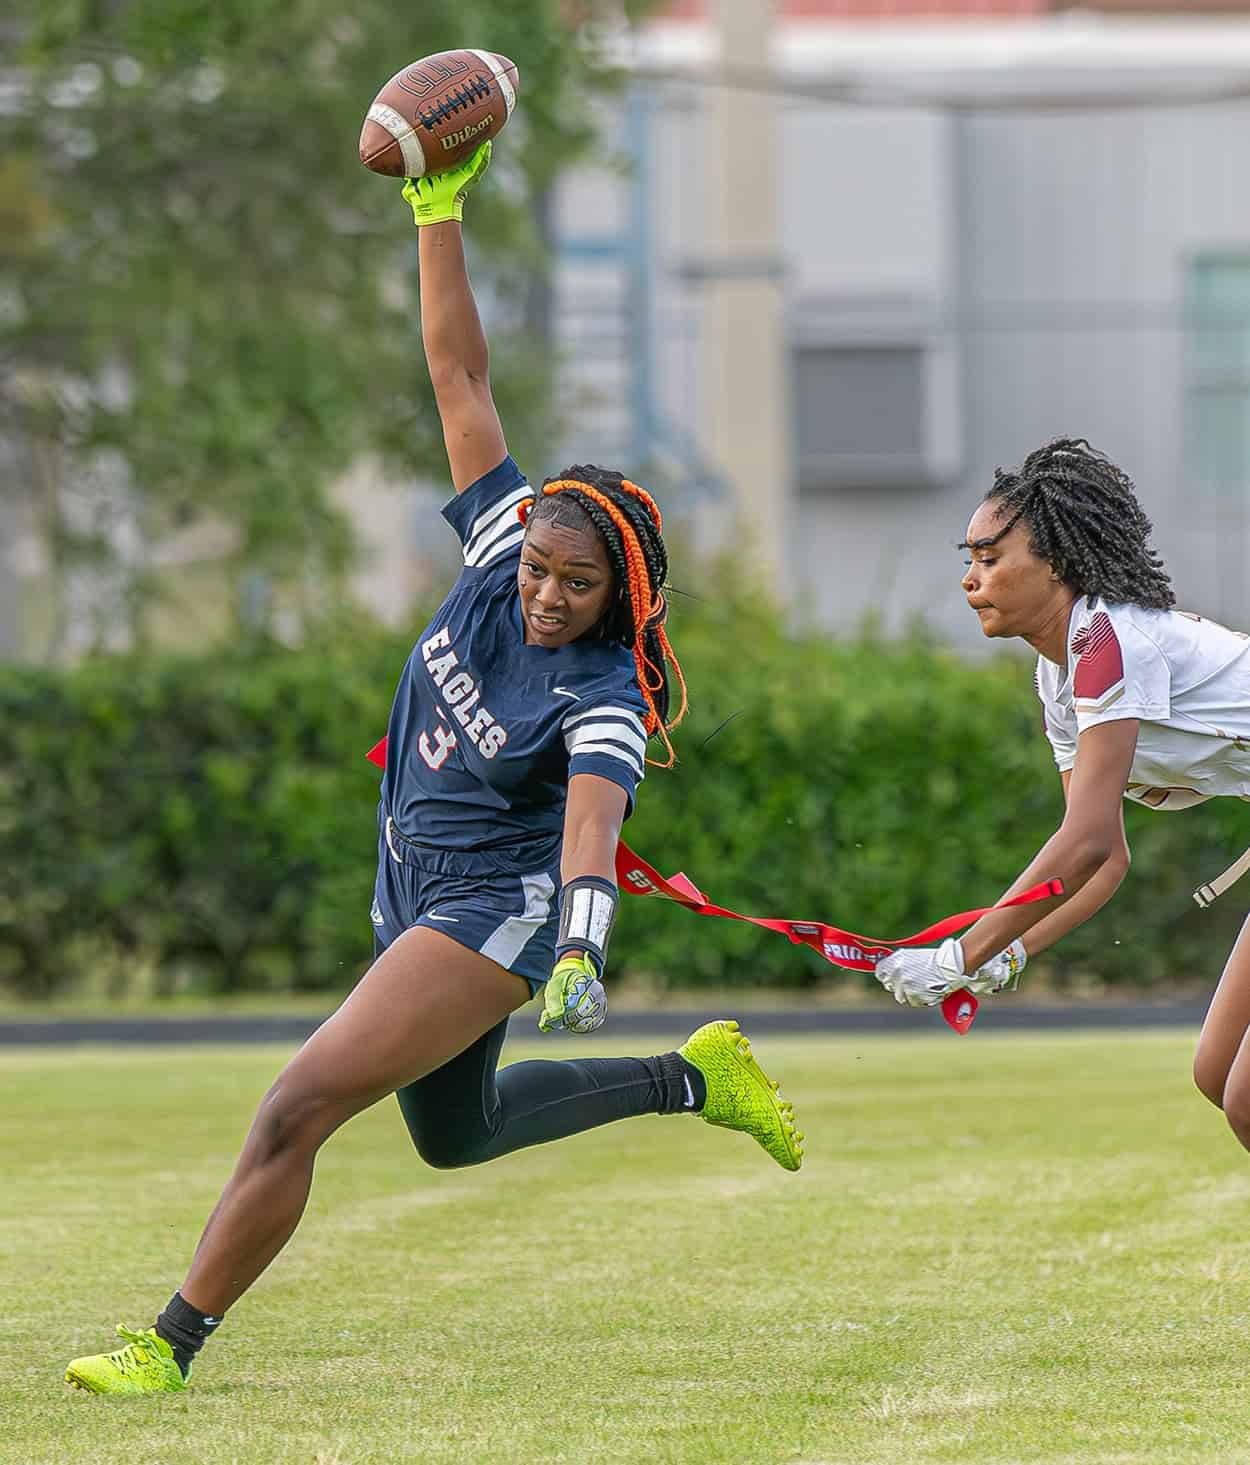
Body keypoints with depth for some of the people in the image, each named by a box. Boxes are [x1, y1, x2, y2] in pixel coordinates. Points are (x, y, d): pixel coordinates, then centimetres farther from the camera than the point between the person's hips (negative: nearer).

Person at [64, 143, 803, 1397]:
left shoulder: (605, 702, -21)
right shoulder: (502, 551, -6)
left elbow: (592, 823, -38)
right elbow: (459, 377, -5)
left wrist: (581, 948, -56)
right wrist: (439, 209, -9)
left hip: (497, 914, -8)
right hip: (417, 903, 9)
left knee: (297, 1107, -18)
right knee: (454, 1135, 28)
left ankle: (174, 1342, -14)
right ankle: (691, 1079, 41)